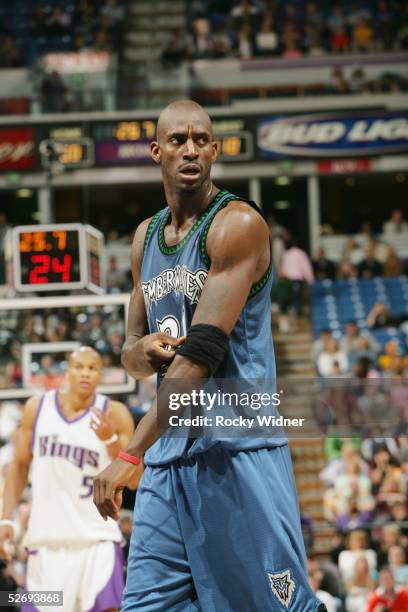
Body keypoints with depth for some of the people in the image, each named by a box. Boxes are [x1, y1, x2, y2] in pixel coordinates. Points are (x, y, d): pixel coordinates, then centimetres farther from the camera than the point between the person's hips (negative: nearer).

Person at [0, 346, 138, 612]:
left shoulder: (114, 414, -4)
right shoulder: (37, 408, 4)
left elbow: (134, 480, -5)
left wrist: (110, 439, -21)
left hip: (96, 538, -2)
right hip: (46, 537, 3)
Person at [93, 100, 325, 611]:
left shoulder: (238, 224, -9)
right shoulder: (146, 238, 16)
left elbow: (203, 351, -18)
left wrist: (129, 454, -23)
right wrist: (142, 351, -4)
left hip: (239, 449, -7)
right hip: (166, 455, 7)